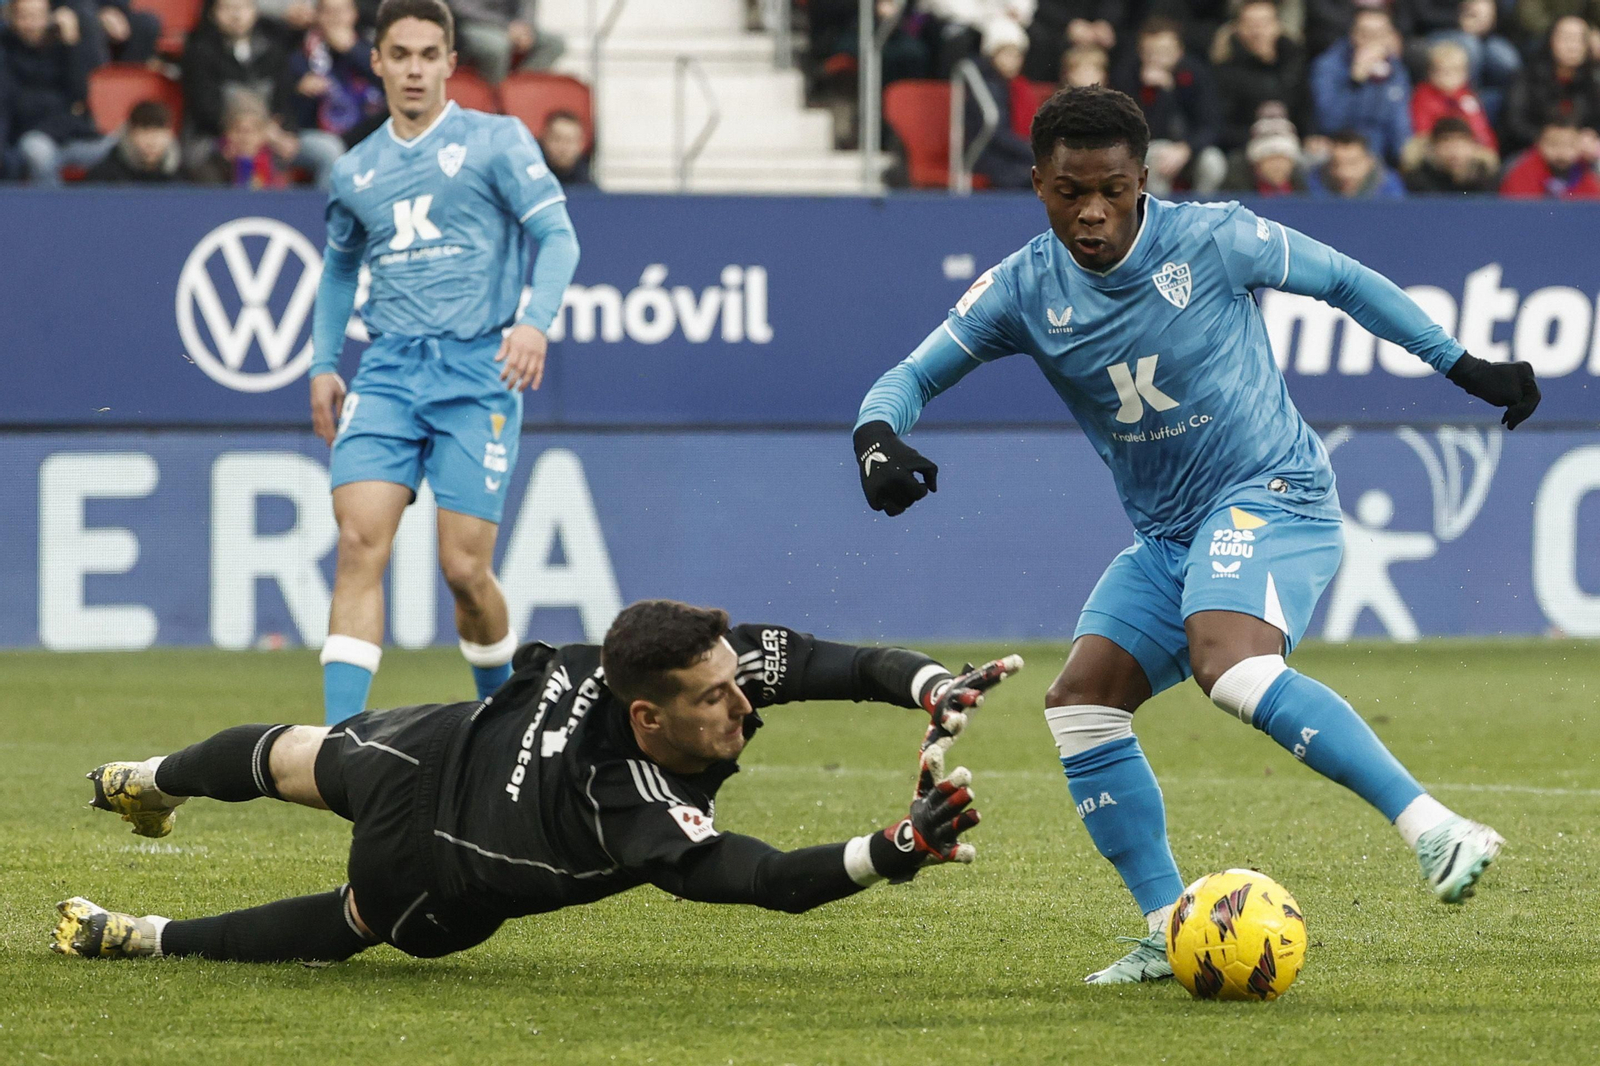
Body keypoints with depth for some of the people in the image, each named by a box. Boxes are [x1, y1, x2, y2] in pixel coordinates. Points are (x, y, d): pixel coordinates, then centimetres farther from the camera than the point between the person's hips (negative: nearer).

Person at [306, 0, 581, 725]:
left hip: (477, 373, -3)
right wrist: (323, 364, 21)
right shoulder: (356, 171, 15)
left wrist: (537, 320, -22)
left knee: (464, 569, -6)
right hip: (387, 373, 3)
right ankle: (340, 738, -22)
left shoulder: (497, 140, 2)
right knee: (360, 543, -16)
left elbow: (557, 236, -5)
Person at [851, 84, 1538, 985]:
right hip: (1168, 534, 7)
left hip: (1271, 495, -7)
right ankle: (1171, 932, 3)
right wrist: (879, 438, -24)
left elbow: (1345, 281, 1)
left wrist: (1466, 367, 4)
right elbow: (915, 375, 1)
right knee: (1081, 704, -5)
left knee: (1228, 666, -33)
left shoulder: (1214, 241, -13)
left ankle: (1435, 830, -39)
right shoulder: (1026, 290, -3)